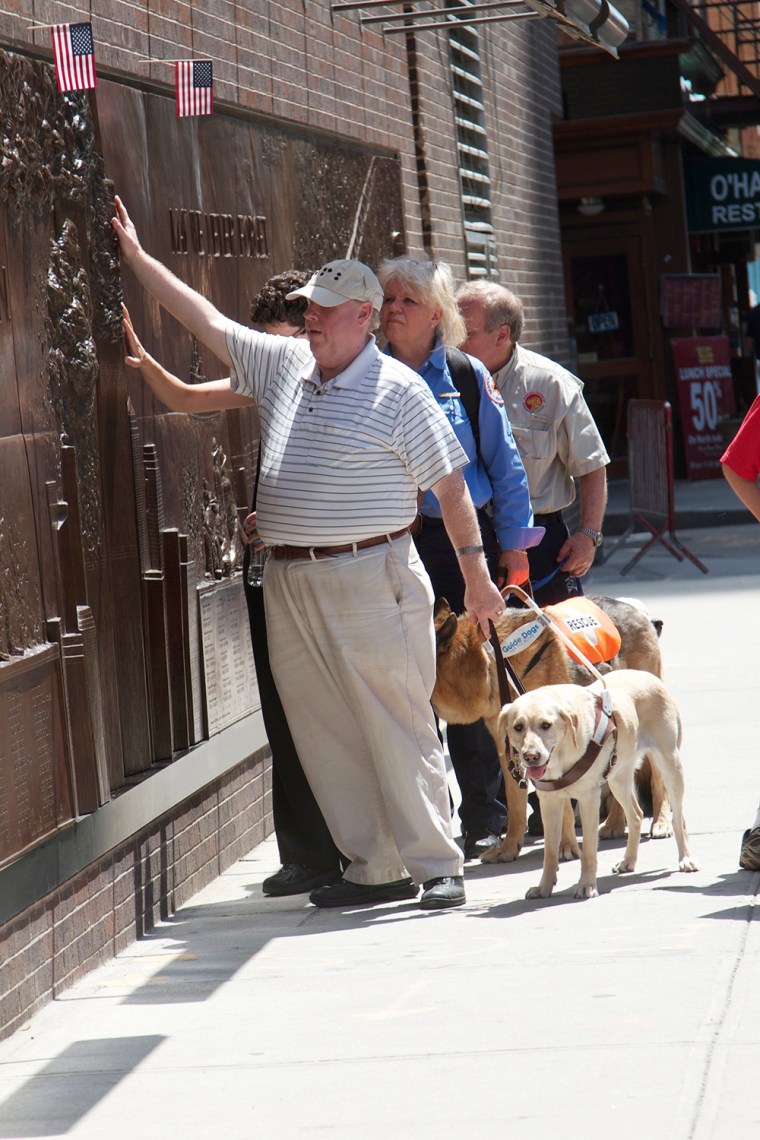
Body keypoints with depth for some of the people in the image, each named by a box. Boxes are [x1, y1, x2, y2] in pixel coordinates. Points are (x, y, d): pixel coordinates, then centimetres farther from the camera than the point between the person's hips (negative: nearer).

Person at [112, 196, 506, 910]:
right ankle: (376, 869, 12)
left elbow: (451, 485, -4)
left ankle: (438, 867, 3)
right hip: (289, 582, 6)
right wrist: (136, 256, 16)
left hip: (370, 578, -6)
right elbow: (205, 320, 17)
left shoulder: (398, 391, -5)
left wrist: (476, 577, -5)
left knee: (398, 730, -4)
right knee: (325, 736, 6)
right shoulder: (281, 364, 11)